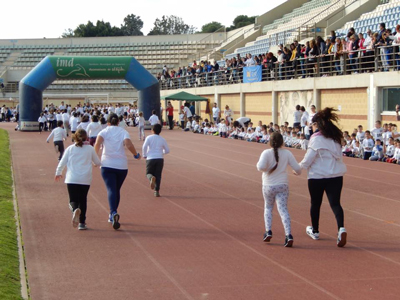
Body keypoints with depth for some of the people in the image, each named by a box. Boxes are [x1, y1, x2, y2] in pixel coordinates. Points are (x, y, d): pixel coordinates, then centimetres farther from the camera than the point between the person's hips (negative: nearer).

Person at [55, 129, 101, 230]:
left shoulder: (70, 149, 5)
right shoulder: (90, 149, 4)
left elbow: (62, 163, 8)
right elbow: (98, 162, 14)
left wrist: (58, 173, 25)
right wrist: (98, 163, 39)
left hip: (71, 180, 0)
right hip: (85, 180, 0)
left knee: (73, 200, 1)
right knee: (83, 200, 15)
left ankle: (75, 210, -34)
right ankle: (82, 223, 13)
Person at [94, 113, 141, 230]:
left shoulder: (104, 131, 2)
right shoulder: (123, 132, 4)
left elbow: (97, 143, -15)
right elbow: (129, 145, -14)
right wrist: (136, 155, 0)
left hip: (107, 164, -2)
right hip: (122, 165, 2)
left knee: (111, 189, -9)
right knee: (117, 190, 18)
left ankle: (114, 213, -34)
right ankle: (112, 216, 26)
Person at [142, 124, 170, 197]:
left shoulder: (149, 138, -1)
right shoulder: (162, 139, 7)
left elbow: (144, 147, -12)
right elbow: (167, 150, 12)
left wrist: (144, 155, 2)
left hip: (150, 159, -2)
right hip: (160, 158, 2)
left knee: (149, 173, 11)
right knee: (158, 175, 9)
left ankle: (151, 178, -26)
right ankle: (157, 191, 3)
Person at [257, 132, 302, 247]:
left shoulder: (266, 153, -10)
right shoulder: (287, 153, -2)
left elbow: (261, 166, -25)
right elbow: (297, 168, -1)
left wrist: (258, 164, -2)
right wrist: (298, 172, 22)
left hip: (268, 186, -1)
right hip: (283, 185, 1)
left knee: (268, 208, 21)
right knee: (283, 209, -5)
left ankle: (268, 231, 10)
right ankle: (288, 235, -20)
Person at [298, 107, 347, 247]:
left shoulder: (316, 138, -14)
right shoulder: (335, 137, 7)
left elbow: (308, 159, -13)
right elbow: (338, 155, 14)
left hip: (317, 176, -4)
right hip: (336, 175, 5)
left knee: (315, 204, 15)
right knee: (335, 203, 0)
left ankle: (315, 231, 31)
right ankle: (341, 228, -24)